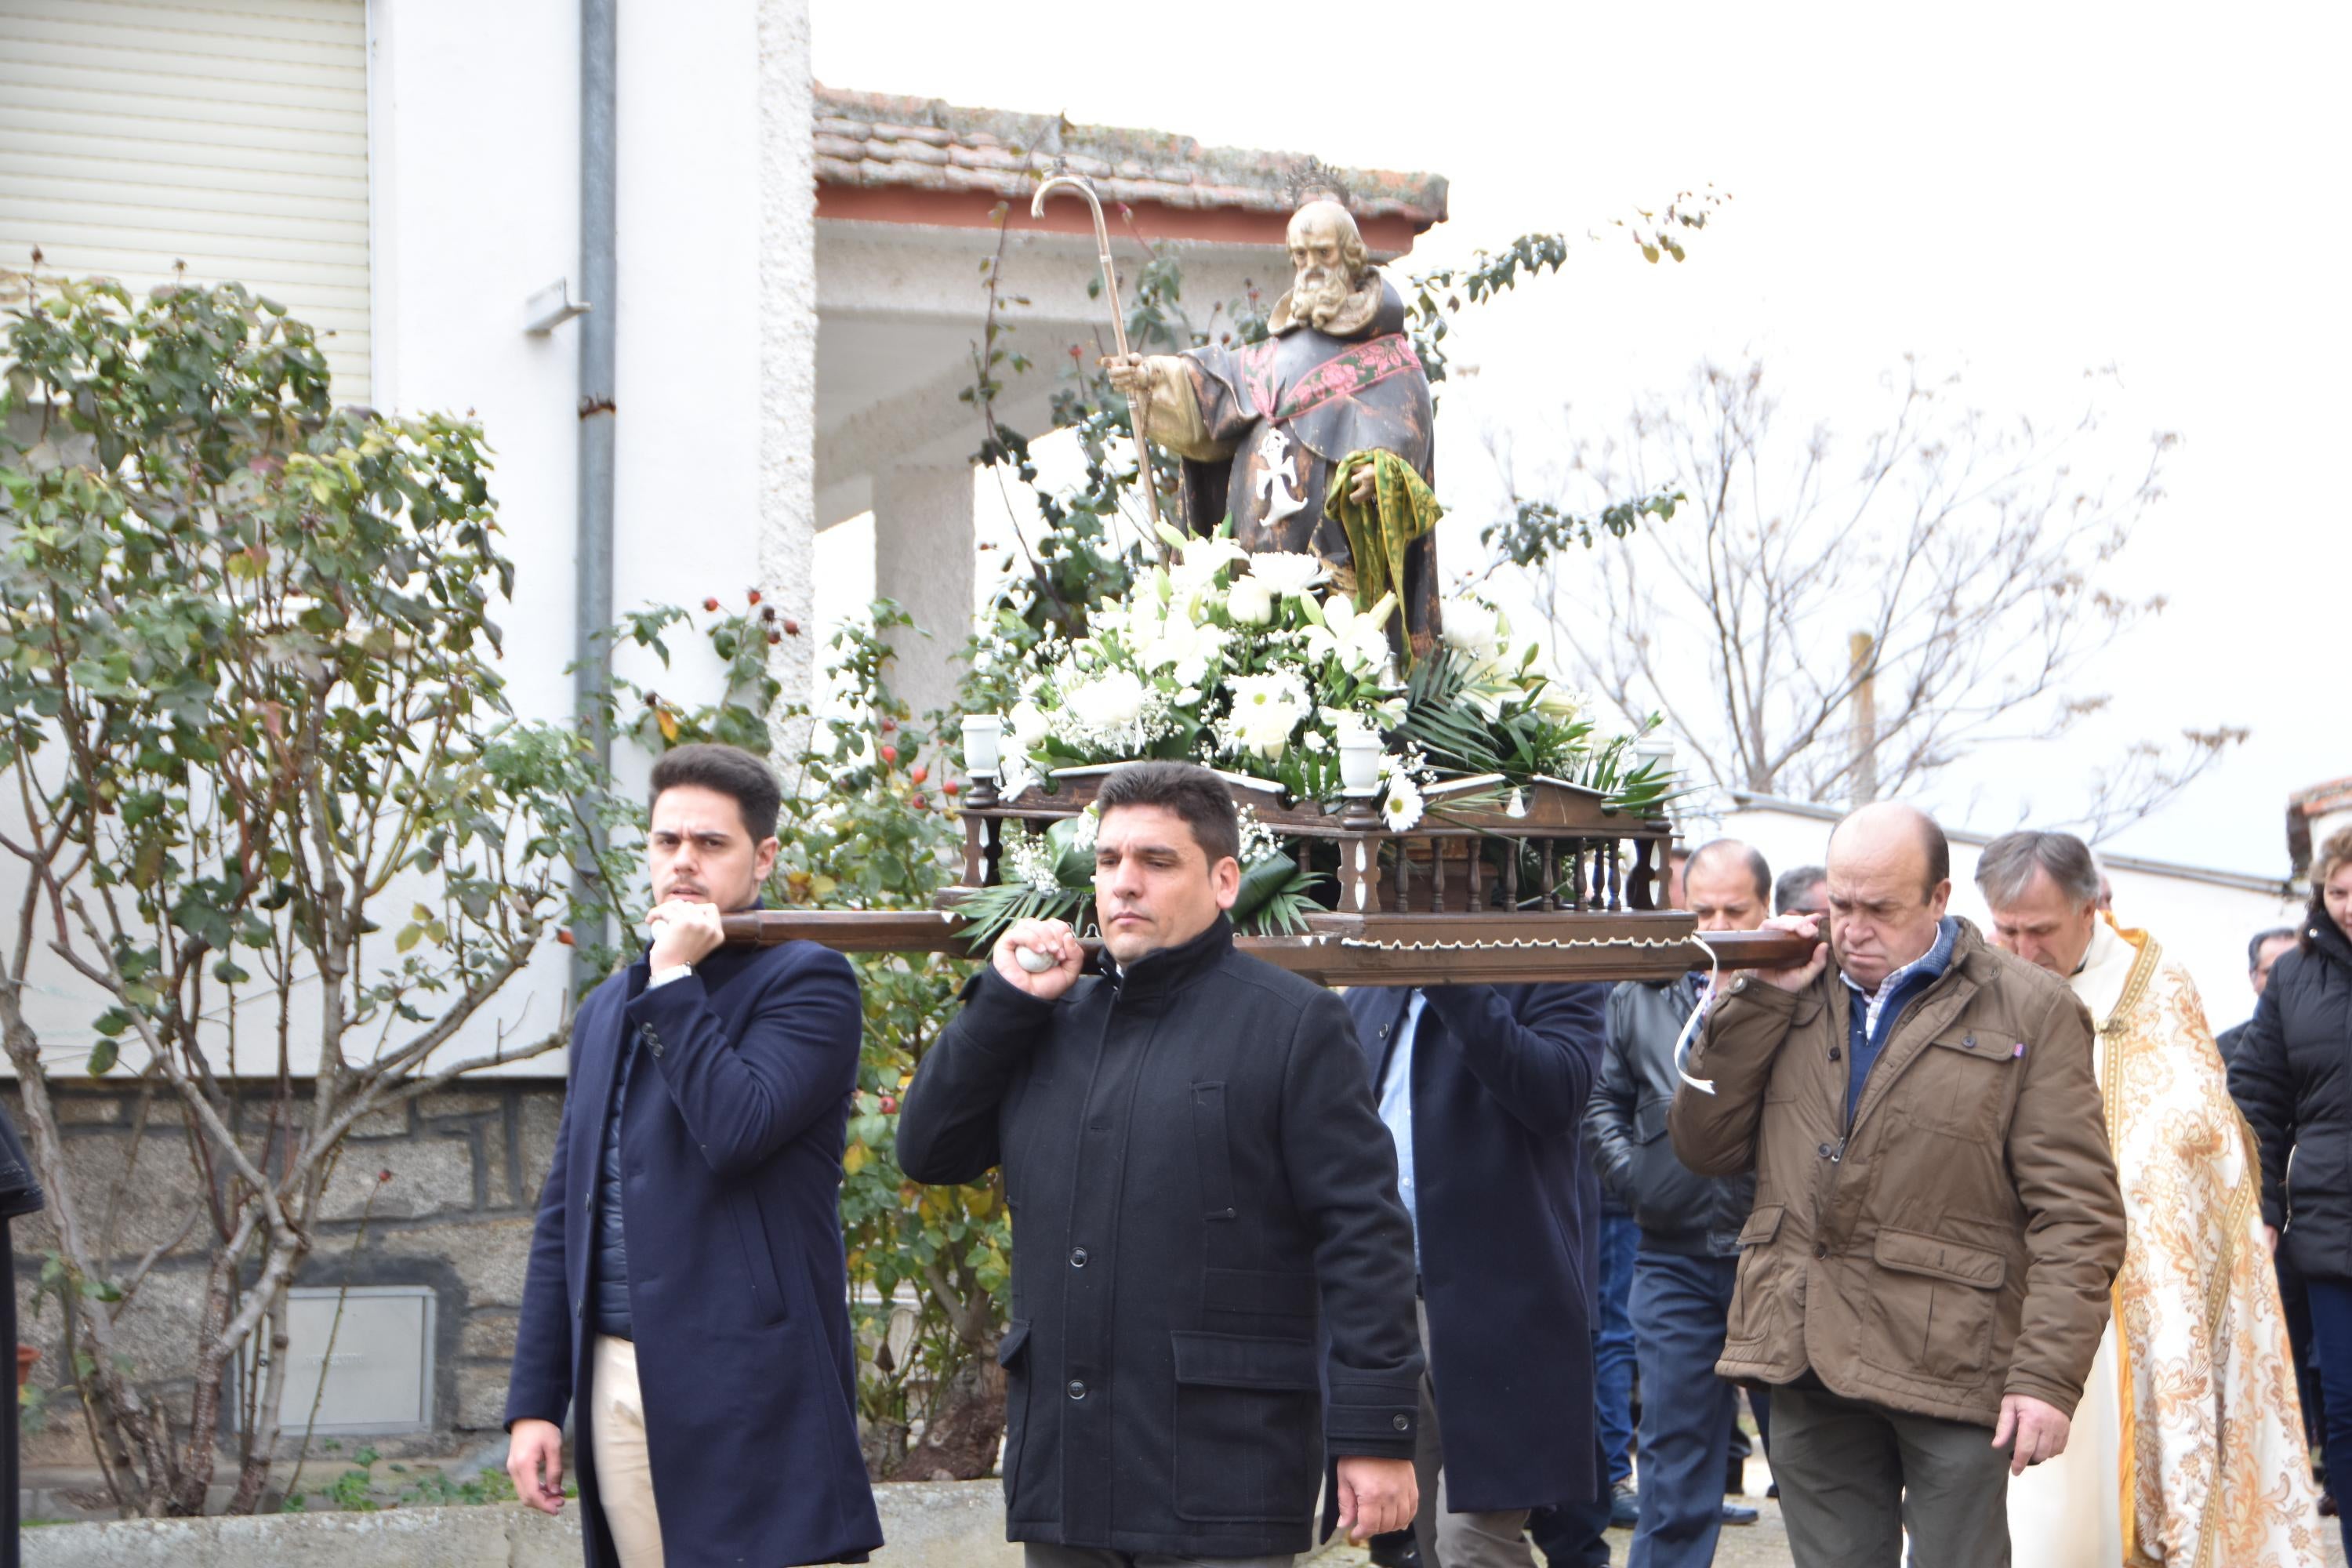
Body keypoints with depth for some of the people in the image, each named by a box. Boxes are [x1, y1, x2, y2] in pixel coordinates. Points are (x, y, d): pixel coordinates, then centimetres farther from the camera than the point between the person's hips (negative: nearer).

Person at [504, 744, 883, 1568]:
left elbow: (737, 1130, -19)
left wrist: (674, 981, -11)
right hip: (614, 1386, 6)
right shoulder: (608, 1007, 19)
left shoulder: (807, 981, -2)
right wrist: (535, 1400, 13)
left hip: (744, 1392, -6)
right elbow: (564, 1211, 18)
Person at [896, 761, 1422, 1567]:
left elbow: (1363, 1236, -7)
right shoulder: (1053, 1021, 15)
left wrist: (1376, 1434, -13)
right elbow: (927, 1150, 11)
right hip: (1059, 1469, 6)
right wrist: (1004, 997, 3)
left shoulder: (1292, 1025, -3)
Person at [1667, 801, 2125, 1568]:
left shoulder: (2029, 1013, -1)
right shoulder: (1795, 1002, 16)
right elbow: (1703, 1145, 10)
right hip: (1809, 1364, 5)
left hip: (1952, 1369, -5)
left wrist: (2049, 1377, -14)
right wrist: (1759, 999, 2)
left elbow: (2077, 1214, -6)